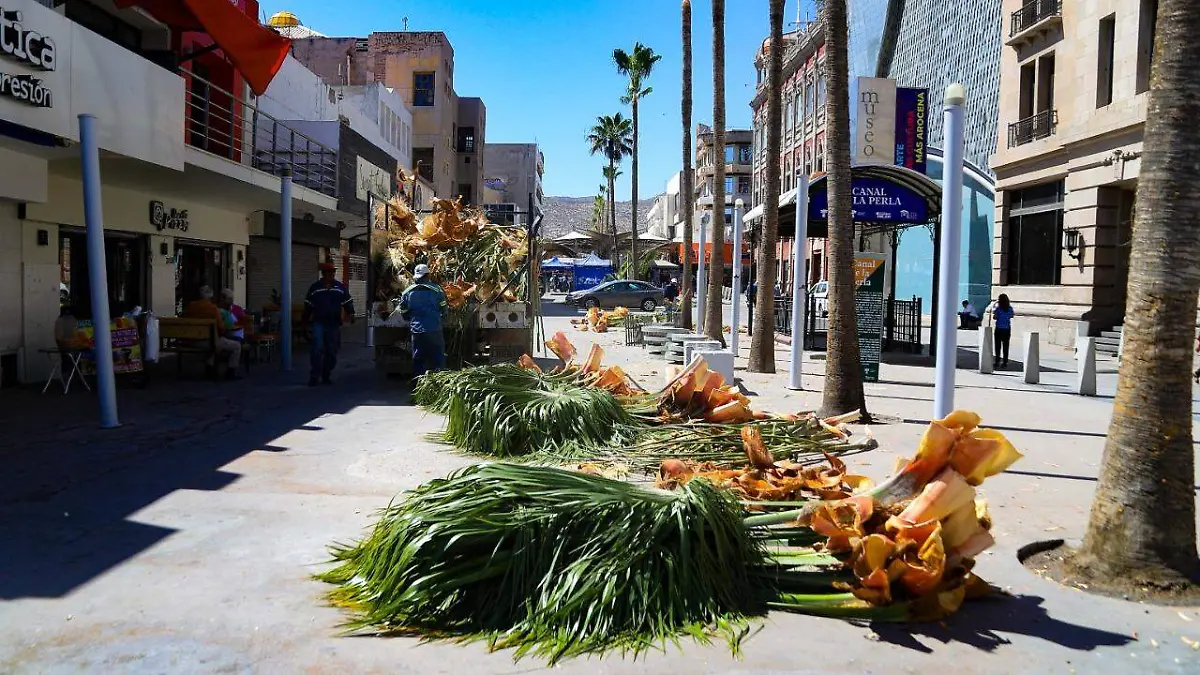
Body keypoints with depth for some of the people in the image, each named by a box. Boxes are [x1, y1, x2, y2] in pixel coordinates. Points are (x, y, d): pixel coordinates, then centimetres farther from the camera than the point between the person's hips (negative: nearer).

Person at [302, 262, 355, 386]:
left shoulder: (340, 287, 6)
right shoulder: (315, 287, 5)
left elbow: (348, 302, 8)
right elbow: (308, 306, 10)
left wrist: (351, 313, -9)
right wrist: (304, 321, 10)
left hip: (334, 325, 2)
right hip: (319, 324, -2)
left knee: (332, 352, 6)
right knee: (317, 349, -14)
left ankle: (326, 376, 18)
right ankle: (314, 376, -7)